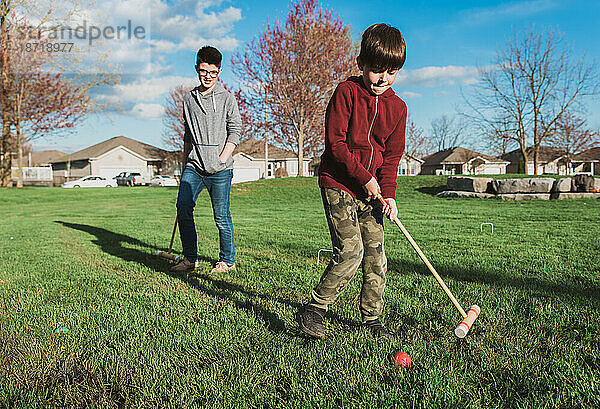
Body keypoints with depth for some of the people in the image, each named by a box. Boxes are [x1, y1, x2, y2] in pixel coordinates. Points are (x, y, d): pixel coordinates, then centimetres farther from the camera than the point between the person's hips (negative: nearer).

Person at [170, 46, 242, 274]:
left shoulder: (227, 99, 3)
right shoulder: (189, 99, 16)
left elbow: (235, 131, -1)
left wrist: (222, 159, -11)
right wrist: (185, 164, 17)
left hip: (219, 169, -4)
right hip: (194, 166, 4)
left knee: (221, 216, -1)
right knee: (183, 206, -10)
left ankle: (227, 260, 15)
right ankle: (189, 259, 2)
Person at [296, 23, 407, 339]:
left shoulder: (397, 107, 8)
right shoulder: (347, 92, -7)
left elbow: (392, 156, 8)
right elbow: (335, 142, -12)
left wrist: (388, 194, -4)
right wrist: (364, 177, -13)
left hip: (371, 191, 6)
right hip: (338, 184, -5)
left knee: (376, 256, 5)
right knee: (350, 251, -15)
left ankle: (372, 318, 22)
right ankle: (312, 310, 1)